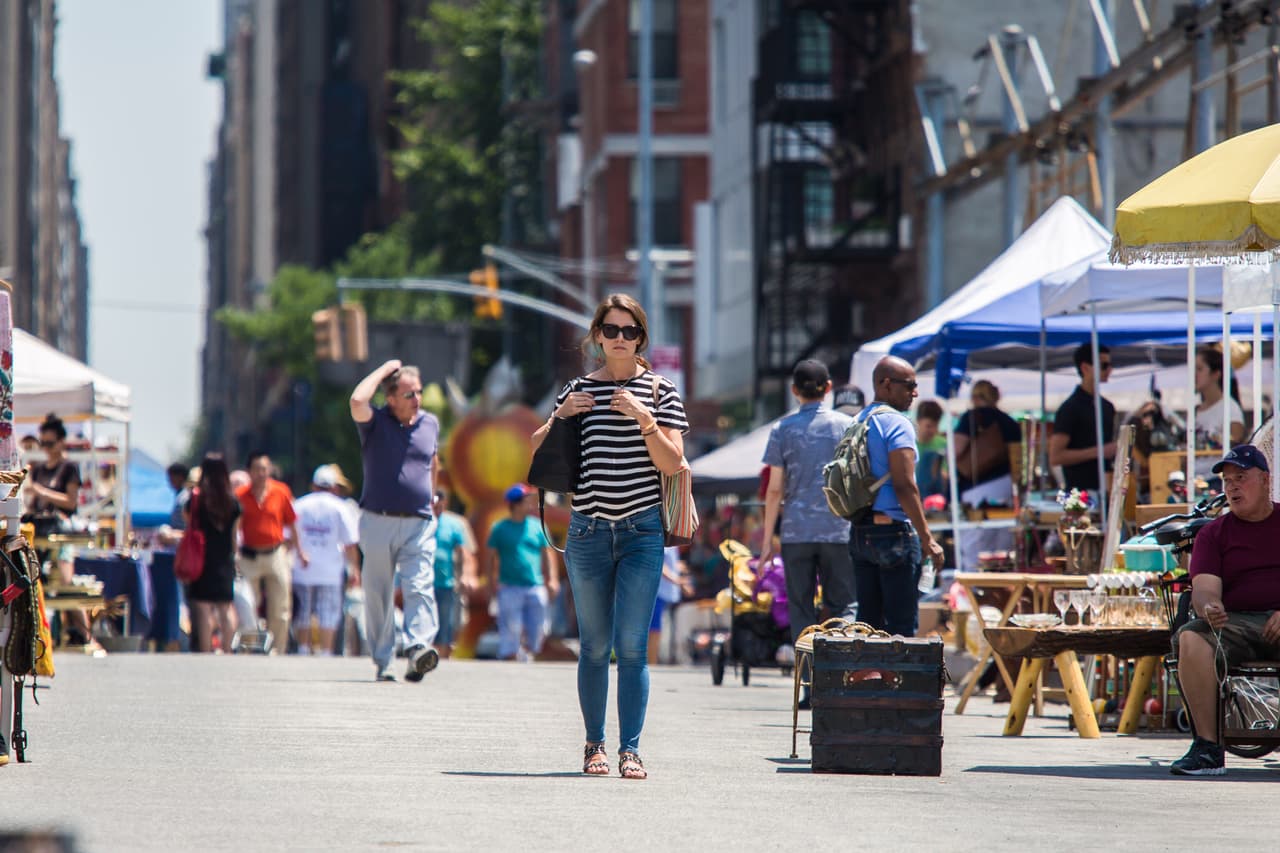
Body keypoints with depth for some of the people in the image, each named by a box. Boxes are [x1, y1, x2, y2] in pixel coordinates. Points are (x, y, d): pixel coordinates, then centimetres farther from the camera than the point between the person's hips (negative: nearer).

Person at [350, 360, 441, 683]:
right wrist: (385, 370, -11)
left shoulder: (430, 423, 11)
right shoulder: (376, 423, -2)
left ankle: (418, 649, -28)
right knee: (378, 593, 3)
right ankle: (381, 662, 9)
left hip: (419, 523, 2)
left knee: (420, 587, -15)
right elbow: (357, 400, -23)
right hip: (379, 521, -2)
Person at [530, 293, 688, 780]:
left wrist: (644, 417, -16)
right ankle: (594, 745, 13)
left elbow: (672, 462, -4)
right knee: (595, 647, 5)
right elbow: (537, 454, 13)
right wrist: (559, 417, -4)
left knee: (631, 646, -8)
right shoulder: (578, 390, 9)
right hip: (588, 532, 2)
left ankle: (630, 749, -8)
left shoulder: (660, 391, 4)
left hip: (642, 532, -2)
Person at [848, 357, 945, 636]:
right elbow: (904, 487, -18)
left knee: (868, 621, 11)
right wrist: (927, 539, -16)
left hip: (859, 532, 8)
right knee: (901, 623, -6)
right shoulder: (897, 424, -11)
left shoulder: (857, 422, 15)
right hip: (893, 529, -8)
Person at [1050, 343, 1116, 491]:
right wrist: (1097, 451, -17)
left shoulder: (1107, 407, 16)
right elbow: (1055, 457, -14)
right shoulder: (1070, 408, -8)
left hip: (1105, 489, 7)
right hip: (1080, 490, -7)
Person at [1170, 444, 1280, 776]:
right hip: (1236, 622, 2)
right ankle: (1207, 747, -30)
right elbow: (1205, 588, 2)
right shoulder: (1213, 533, 16)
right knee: (1190, 639, -31)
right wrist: (1209, 608, -23)